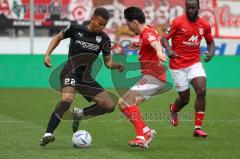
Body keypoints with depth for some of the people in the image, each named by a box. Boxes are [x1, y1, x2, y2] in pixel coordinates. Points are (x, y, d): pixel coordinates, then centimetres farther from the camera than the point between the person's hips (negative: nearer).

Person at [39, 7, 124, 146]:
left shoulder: (104, 39, 0)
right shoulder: (75, 29, -6)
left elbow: (108, 62, 7)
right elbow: (58, 37, 12)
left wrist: (117, 66, -15)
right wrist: (47, 54, 1)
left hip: (86, 77, 5)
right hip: (70, 72, -5)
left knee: (109, 105, -6)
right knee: (68, 98, -35)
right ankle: (48, 134, -33)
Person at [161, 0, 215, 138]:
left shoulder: (205, 25, 3)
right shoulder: (178, 22, -9)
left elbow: (210, 41, 17)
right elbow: (164, 38, -8)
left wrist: (211, 52, -4)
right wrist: (169, 50, -28)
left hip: (195, 63, 3)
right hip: (178, 65, -3)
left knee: (202, 91, -18)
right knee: (185, 99, 4)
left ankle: (198, 127, -8)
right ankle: (173, 110, 43)